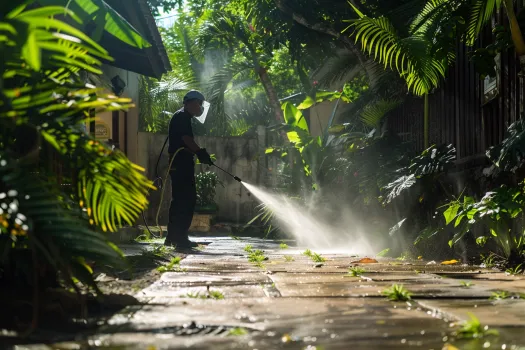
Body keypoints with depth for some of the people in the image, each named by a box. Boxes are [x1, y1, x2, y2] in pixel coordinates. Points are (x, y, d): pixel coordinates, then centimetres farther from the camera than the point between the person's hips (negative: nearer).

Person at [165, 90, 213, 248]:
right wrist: (201, 152, -18)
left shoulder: (181, 116, 24)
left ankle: (172, 236, 13)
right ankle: (180, 237, -12)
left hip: (179, 163, 11)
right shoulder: (183, 116, -7)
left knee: (179, 199, 11)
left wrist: (200, 153, 15)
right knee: (187, 199, -11)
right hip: (182, 163, -11)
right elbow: (186, 138, -19)